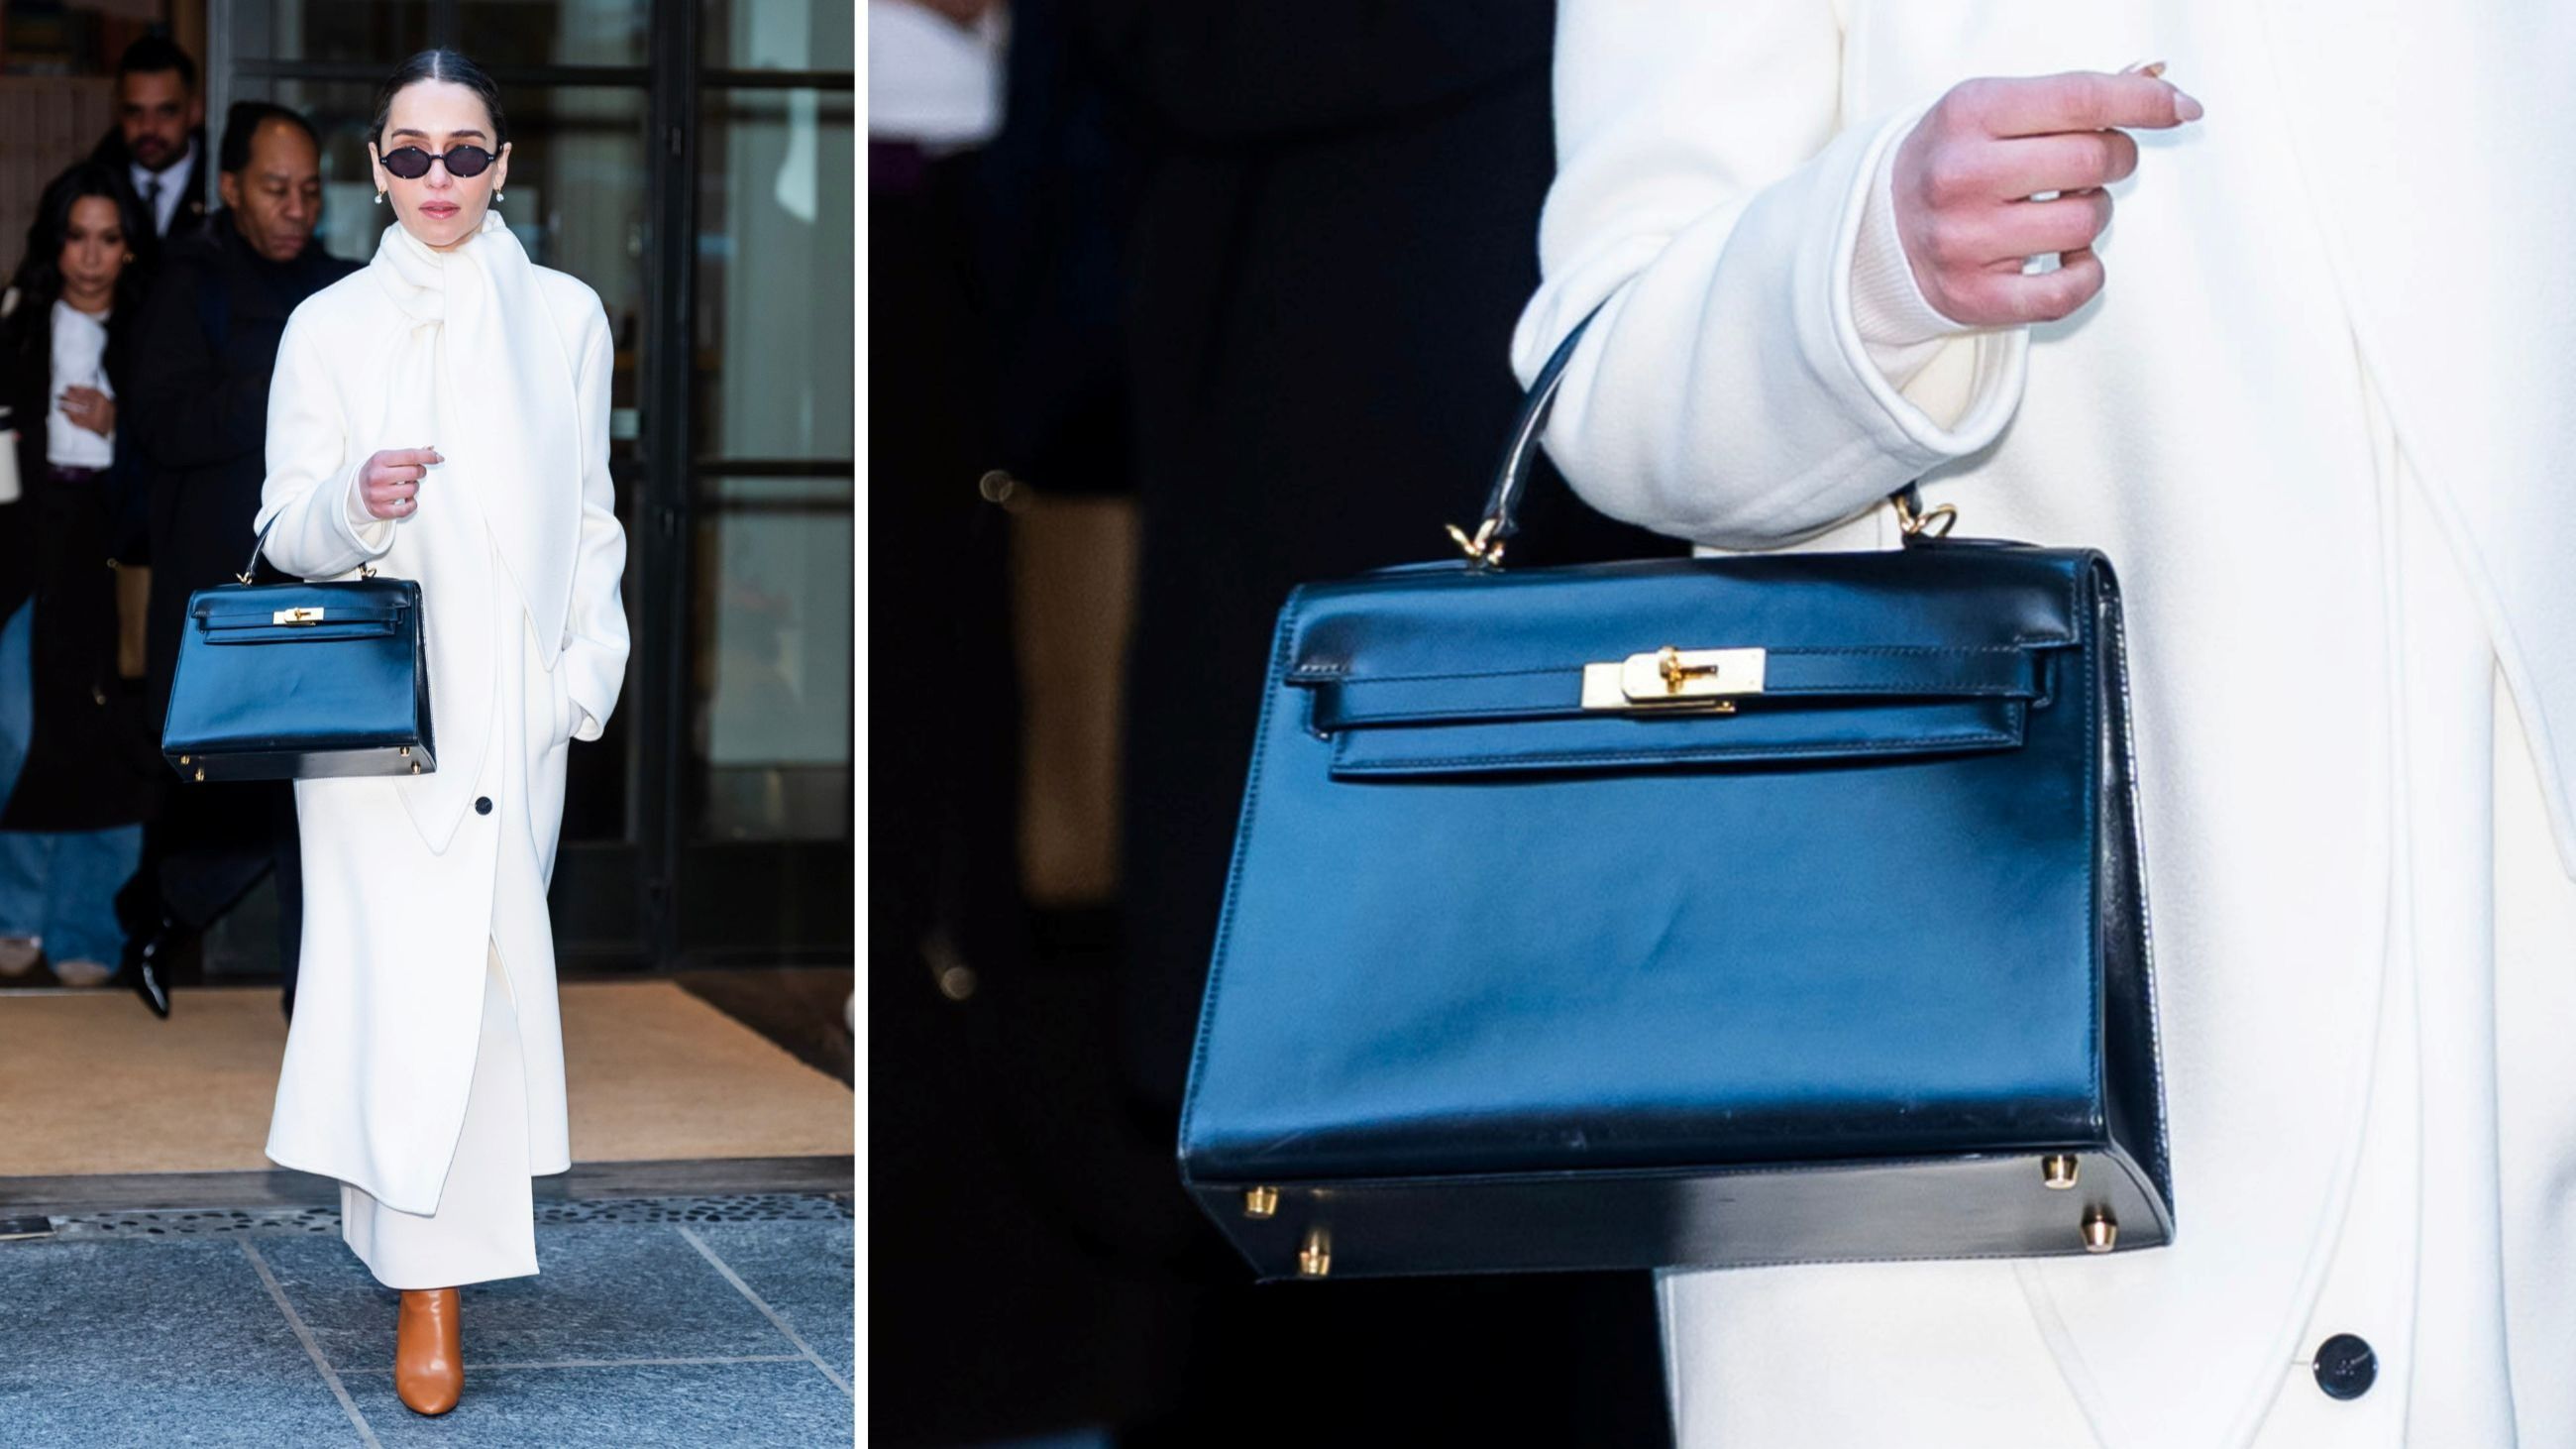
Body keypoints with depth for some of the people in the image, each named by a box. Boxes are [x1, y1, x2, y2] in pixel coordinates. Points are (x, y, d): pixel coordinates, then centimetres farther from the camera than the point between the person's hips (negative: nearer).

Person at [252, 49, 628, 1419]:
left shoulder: (564, 317, 9)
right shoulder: (328, 326, 4)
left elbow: (592, 520, 13)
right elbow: (286, 532, 3)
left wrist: (588, 671, 3)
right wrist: (355, 498, -19)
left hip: (515, 702, 2)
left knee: (489, 969, 3)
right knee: (411, 969, -11)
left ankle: (411, 1219, 21)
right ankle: (427, 1282, -8)